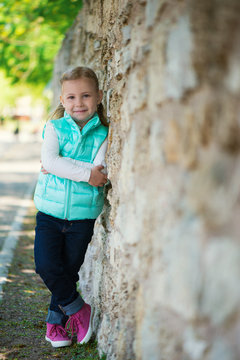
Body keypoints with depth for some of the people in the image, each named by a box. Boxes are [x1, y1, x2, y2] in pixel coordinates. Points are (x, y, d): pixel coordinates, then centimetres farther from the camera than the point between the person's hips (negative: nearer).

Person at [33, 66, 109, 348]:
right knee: (47, 266, -12)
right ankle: (78, 309, 12)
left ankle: (56, 322, 30)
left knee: (69, 271, 9)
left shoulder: (103, 135, -2)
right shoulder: (54, 128, 0)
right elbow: (49, 160, -17)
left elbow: (100, 173, -16)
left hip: (83, 216, 0)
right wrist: (85, 173, -23)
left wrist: (61, 167, -18)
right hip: (50, 212, 0)